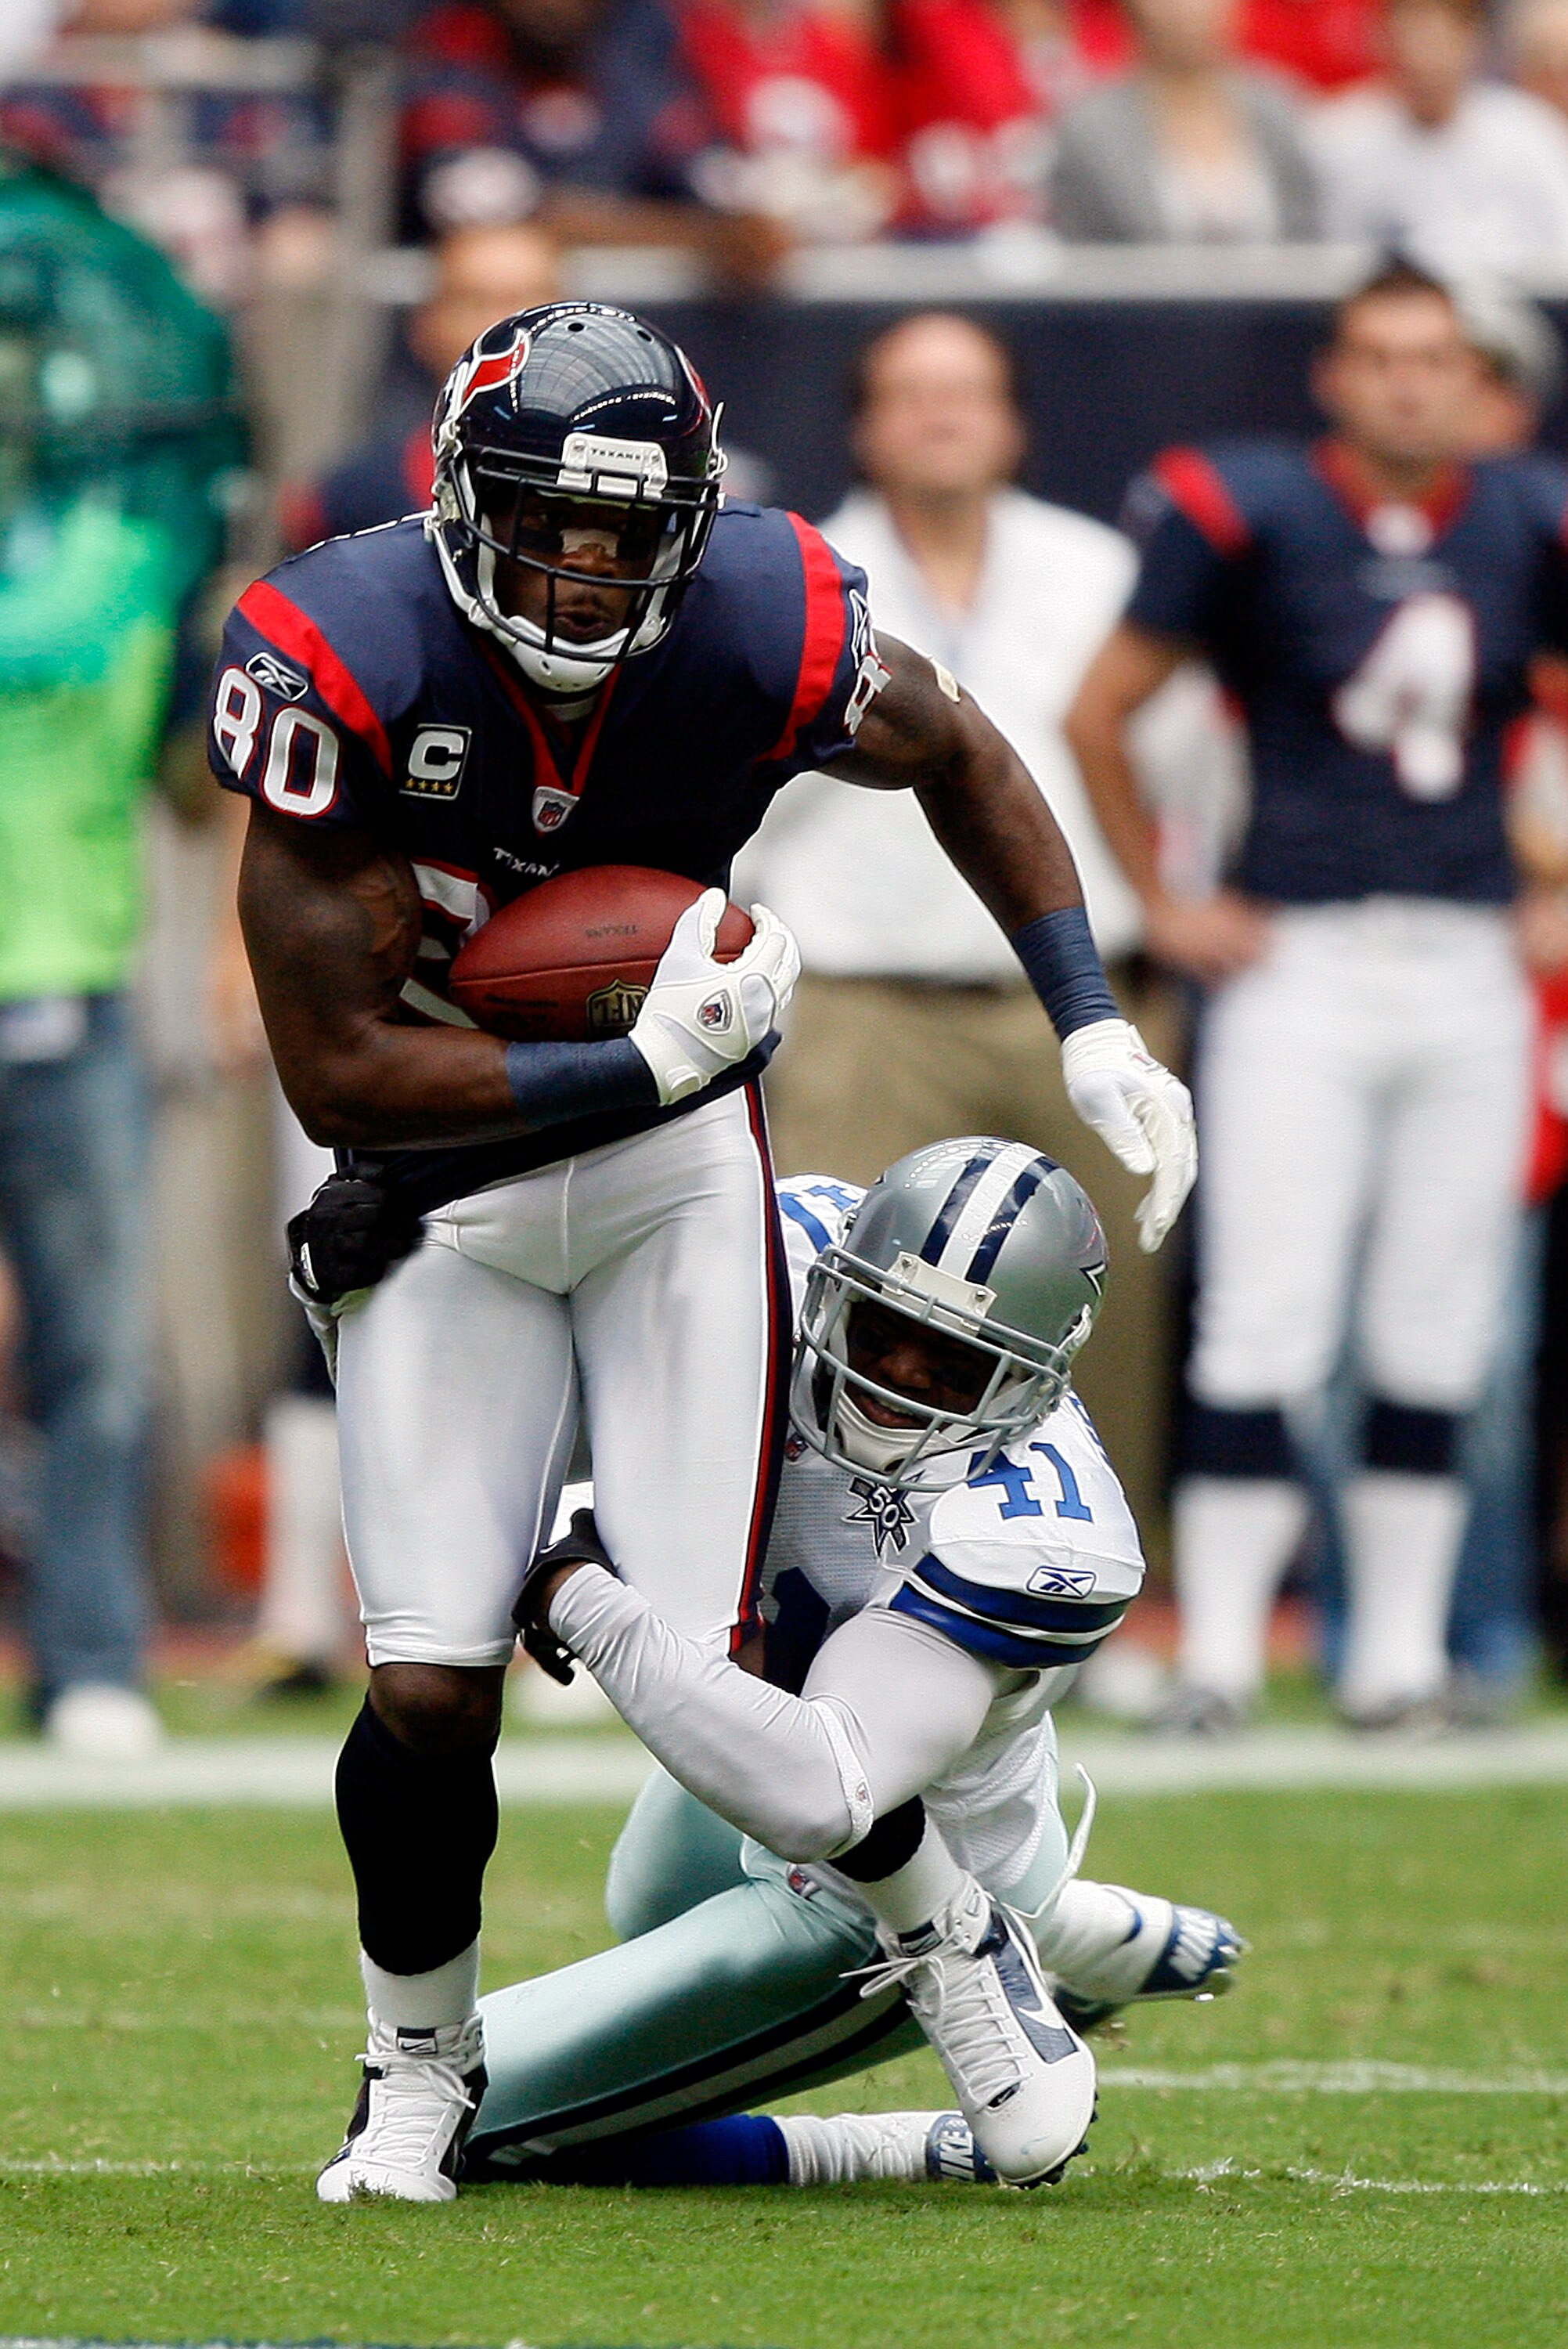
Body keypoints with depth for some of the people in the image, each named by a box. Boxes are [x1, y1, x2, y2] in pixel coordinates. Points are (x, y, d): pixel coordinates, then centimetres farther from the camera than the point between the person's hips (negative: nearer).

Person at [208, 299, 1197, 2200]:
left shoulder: (762, 632, -18)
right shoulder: (346, 664, -25)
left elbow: (961, 759, 7)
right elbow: (339, 1069, -22)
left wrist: (1091, 1029, 0)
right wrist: (646, 1062, -26)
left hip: (678, 1177, 1)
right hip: (443, 1194, -1)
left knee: (700, 1670, -10)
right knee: (429, 1689, -9)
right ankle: (420, 2076, 16)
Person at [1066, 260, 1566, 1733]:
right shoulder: (1254, 515, -5)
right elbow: (1099, 716, 1)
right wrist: (1161, 906, 0)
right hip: (1298, 963, -4)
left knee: (1437, 1333, 5)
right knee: (1266, 1319, -8)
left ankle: (1398, 1651, 12)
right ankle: (1217, 1649, -3)